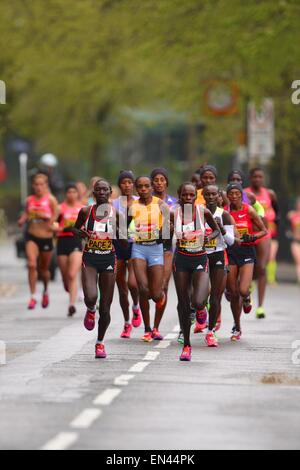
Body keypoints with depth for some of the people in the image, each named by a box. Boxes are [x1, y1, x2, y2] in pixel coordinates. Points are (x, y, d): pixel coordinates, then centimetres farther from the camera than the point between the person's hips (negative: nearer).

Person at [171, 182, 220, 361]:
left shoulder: (203, 212, -8)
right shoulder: (173, 214, -7)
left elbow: (217, 230, 8)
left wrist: (210, 237, -11)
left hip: (200, 261, -1)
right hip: (181, 260, 1)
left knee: (197, 302, -20)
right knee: (183, 304, 5)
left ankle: (201, 308, 21)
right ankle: (187, 345, 18)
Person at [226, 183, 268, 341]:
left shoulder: (249, 210, -4)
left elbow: (264, 231, 1)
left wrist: (253, 237, -16)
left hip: (247, 252, -2)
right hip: (230, 252, 2)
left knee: (243, 291, -19)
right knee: (233, 294, 4)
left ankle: (246, 299, 20)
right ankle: (237, 328, 21)